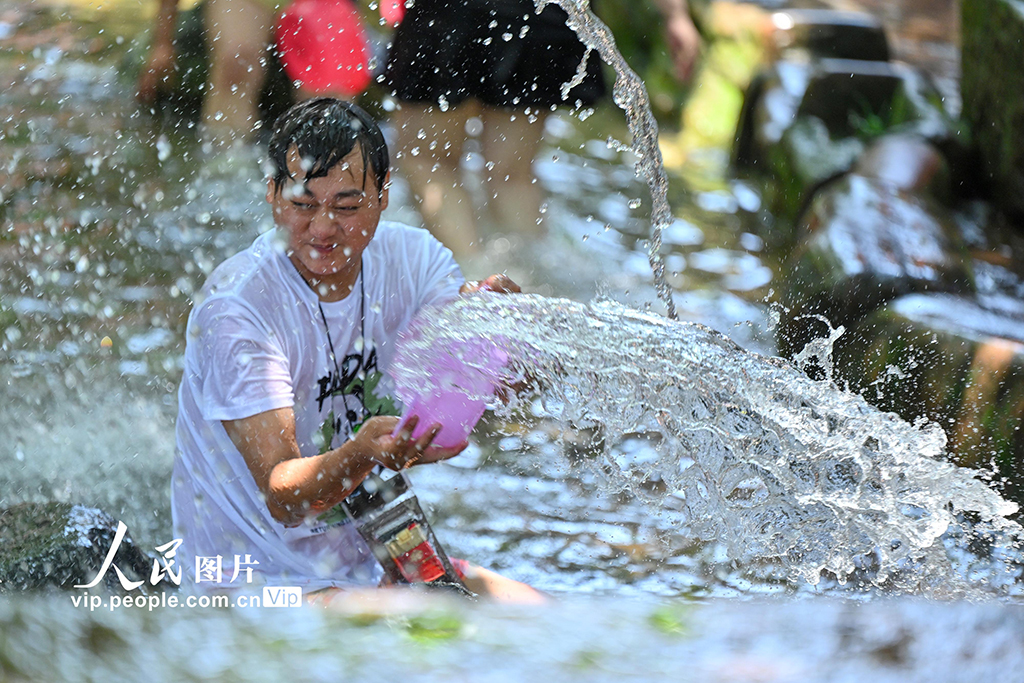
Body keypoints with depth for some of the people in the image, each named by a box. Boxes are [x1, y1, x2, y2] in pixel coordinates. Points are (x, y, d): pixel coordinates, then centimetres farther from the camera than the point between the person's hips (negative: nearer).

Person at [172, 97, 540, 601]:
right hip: (267, 577, -7)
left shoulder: (411, 256, -2)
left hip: (381, 558, 7)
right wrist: (361, 454, -46)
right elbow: (282, 496, -25)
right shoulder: (234, 309, -20)